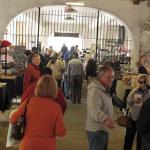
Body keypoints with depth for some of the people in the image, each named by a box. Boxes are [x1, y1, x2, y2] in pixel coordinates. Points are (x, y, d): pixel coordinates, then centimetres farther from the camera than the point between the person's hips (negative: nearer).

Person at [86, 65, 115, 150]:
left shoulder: (104, 89, 12)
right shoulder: (95, 90, -22)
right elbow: (94, 109, -39)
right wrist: (104, 119, -53)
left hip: (103, 129, 10)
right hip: (97, 130, -10)